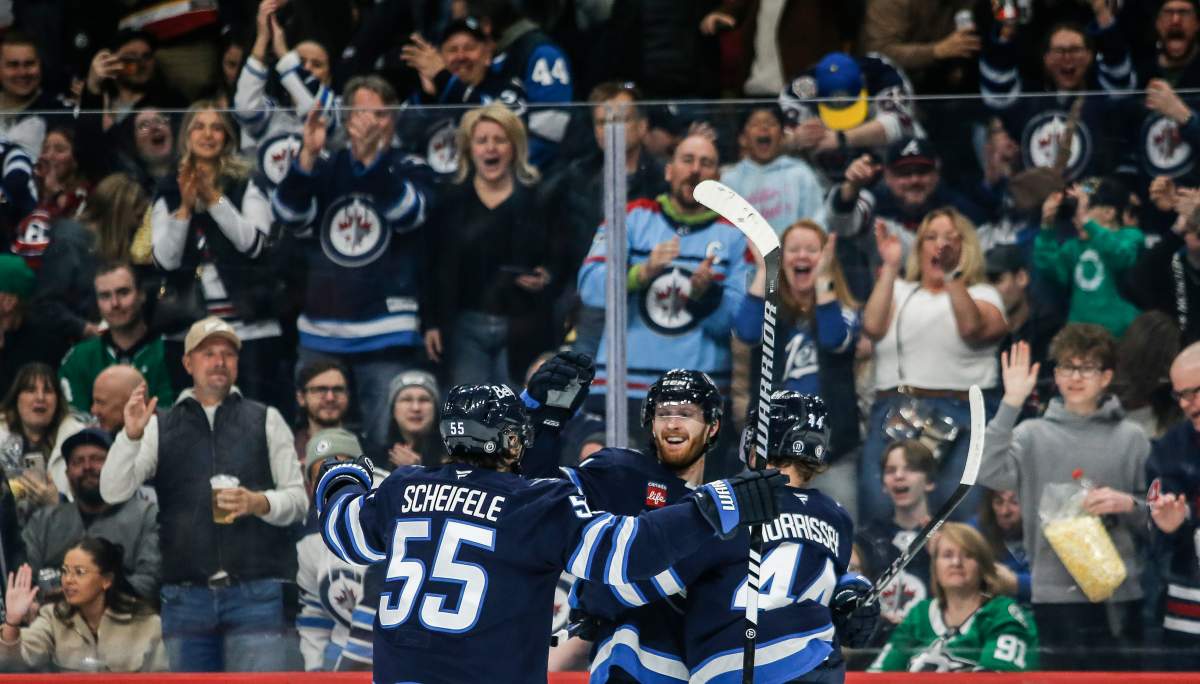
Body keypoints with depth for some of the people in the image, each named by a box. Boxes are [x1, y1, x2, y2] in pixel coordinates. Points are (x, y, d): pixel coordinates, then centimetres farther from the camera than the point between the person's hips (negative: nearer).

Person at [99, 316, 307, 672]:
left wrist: (260, 503, -14)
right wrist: (131, 436, -15)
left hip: (255, 593, -1)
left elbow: (298, 499, 8)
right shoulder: (159, 427, 13)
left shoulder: (266, 420, 12)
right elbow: (113, 492, 1)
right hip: (185, 597, 1)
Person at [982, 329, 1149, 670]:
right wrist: (1011, 403, -14)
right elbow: (990, 473, -12)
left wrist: (1127, 504, -14)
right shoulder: (1033, 435, 6)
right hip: (1056, 594, -1)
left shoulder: (1131, 438, 8)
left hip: (1121, 594, 1)